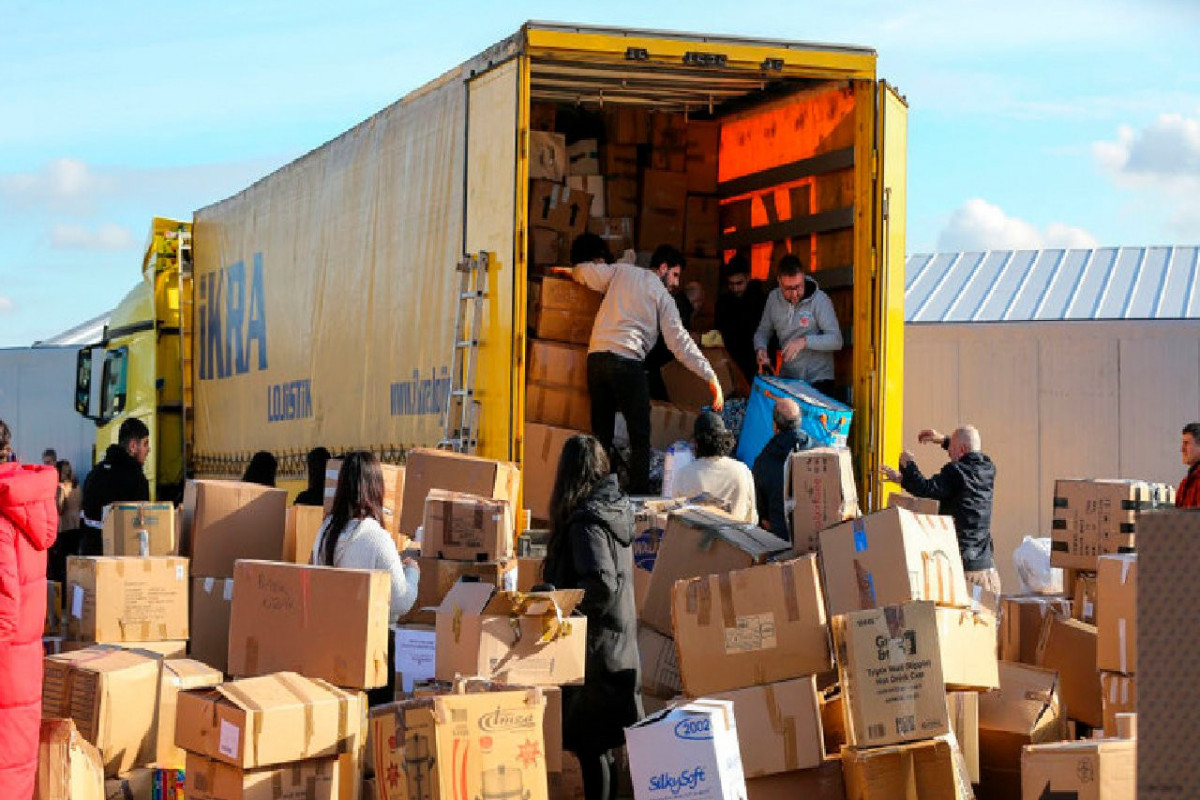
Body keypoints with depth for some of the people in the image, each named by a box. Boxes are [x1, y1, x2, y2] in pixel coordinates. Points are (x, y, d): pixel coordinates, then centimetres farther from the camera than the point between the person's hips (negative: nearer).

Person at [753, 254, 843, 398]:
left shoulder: (820, 300, -12)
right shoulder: (773, 298, 3)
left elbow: (836, 340, -16)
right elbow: (763, 331, 15)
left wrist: (805, 341, -27)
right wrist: (760, 349, -6)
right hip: (785, 380, 4)